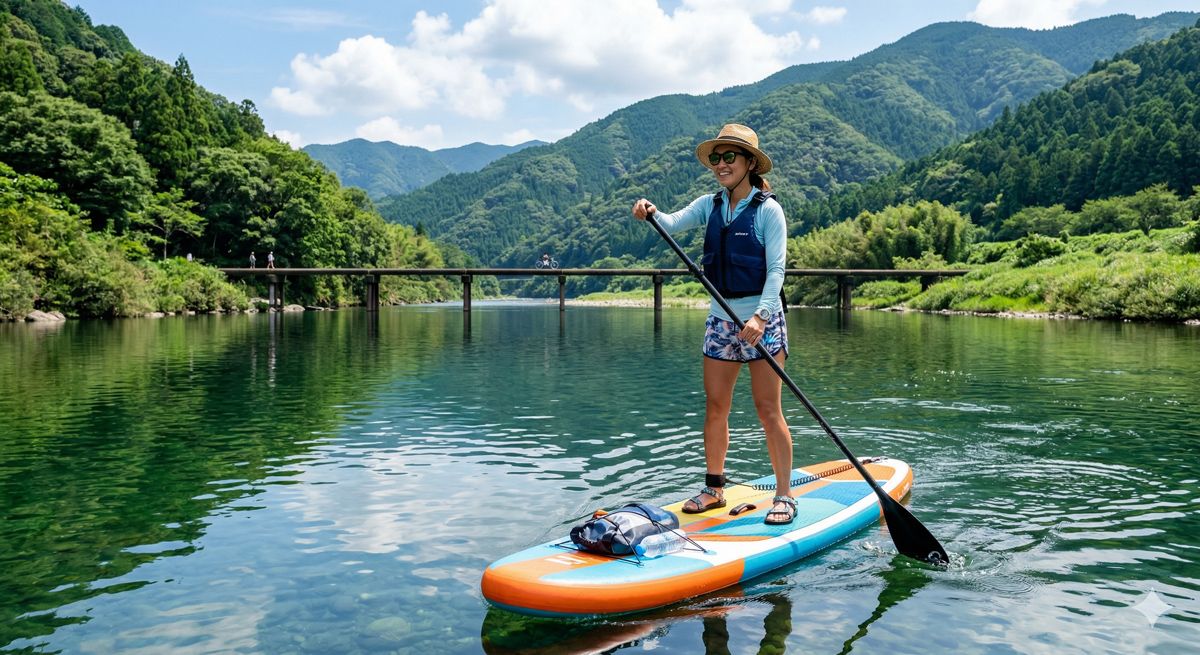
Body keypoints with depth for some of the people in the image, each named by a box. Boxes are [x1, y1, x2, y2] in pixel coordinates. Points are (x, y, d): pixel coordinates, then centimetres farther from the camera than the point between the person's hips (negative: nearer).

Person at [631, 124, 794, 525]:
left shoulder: (768, 209, -8)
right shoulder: (710, 205, 7)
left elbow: (776, 269, -14)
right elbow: (673, 223, -10)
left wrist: (760, 316, -27)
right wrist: (650, 213, -32)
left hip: (762, 318, -5)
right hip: (721, 317, 5)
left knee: (768, 410, -3)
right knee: (715, 406, 9)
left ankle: (784, 496, 6)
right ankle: (714, 488, 21)